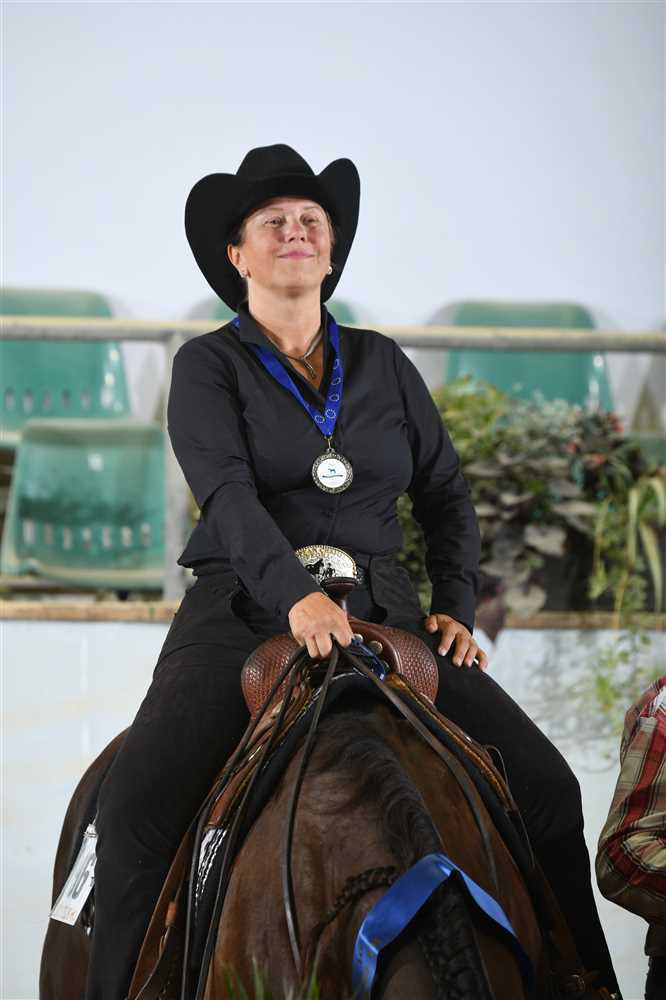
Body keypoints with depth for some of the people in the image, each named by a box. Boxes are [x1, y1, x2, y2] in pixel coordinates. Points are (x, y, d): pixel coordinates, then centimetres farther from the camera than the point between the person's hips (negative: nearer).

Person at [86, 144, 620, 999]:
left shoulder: (381, 364, 17)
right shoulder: (208, 366, 5)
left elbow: (445, 494, 21)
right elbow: (226, 489, -12)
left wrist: (456, 607, 5)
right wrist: (294, 595, -28)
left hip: (379, 608, 3)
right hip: (245, 609, -3)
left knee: (545, 789, -12)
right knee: (138, 803, -29)